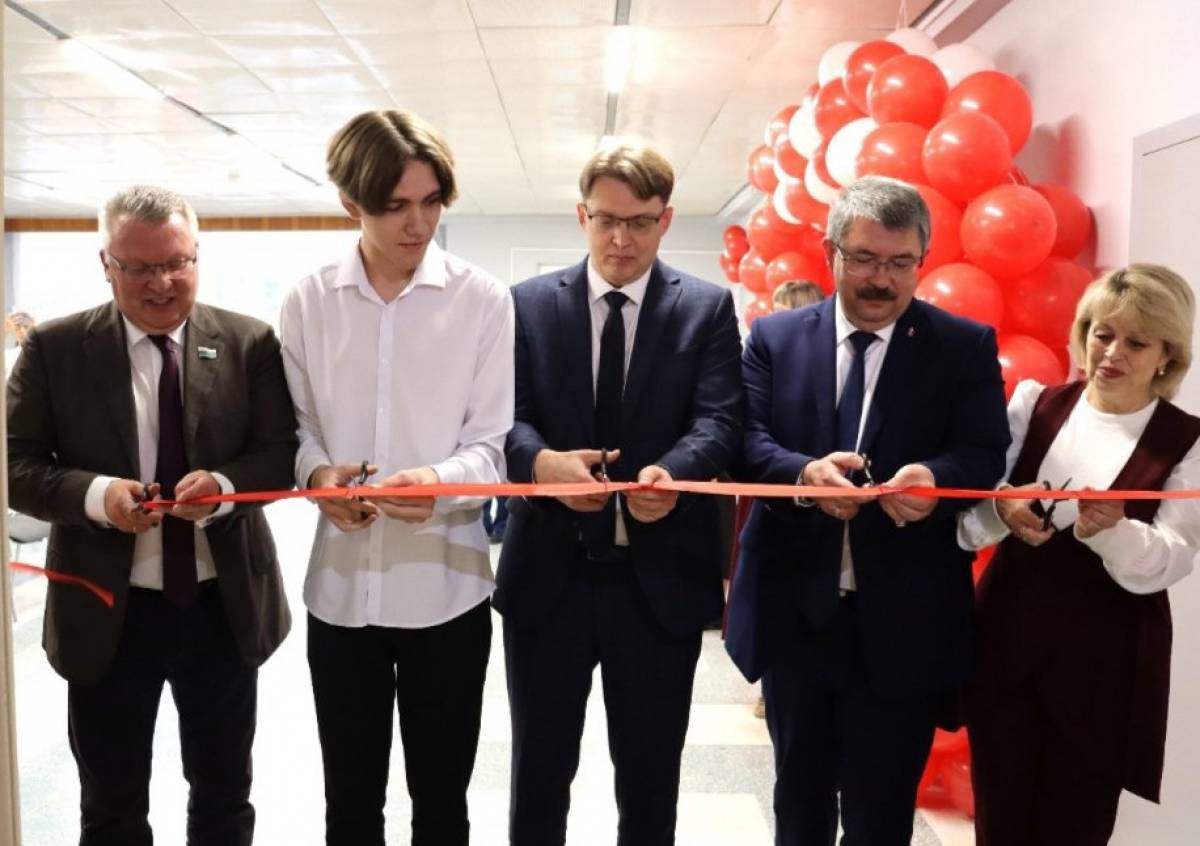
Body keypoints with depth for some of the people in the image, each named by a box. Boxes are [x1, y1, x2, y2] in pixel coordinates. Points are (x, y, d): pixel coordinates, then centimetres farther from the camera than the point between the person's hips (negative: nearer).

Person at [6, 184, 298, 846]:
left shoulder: (251, 343, -4)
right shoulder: (54, 348, -4)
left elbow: (281, 454, -4)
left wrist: (225, 485, -25)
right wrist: (94, 494, -23)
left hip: (224, 607, 1)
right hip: (106, 613, 0)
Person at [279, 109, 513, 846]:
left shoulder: (483, 300, -5)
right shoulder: (309, 302, 2)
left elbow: (494, 443, -6)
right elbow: (294, 425, 9)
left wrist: (437, 480, -26)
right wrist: (317, 474, -13)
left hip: (446, 586, -2)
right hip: (341, 586, 2)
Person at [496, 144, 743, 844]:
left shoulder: (707, 307, 2)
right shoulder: (530, 303, 4)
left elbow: (720, 419, -8)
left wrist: (671, 472, -31)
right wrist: (542, 460, -27)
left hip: (661, 576, 0)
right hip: (548, 573, 1)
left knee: (651, 778, 16)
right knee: (539, 772, 16)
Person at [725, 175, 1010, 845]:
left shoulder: (967, 346, 0)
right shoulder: (775, 337, 3)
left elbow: (985, 454, -10)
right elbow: (745, 440, -6)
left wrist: (935, 477, -33)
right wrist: (805, 474, -27)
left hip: (902, 621, -1)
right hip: (794, 610, 2)